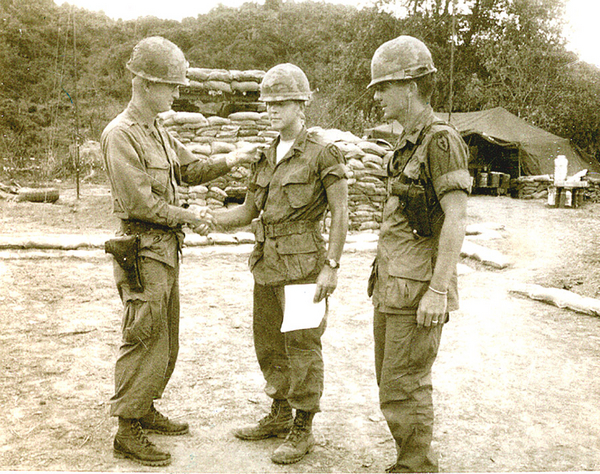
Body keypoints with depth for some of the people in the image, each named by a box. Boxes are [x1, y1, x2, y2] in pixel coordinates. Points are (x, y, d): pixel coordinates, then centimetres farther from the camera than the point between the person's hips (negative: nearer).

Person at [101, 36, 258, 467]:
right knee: (145, 342, -4)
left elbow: (191, 170, 19)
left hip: (166, 249, 9)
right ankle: (127, 432, 8)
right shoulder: (120, 134, -15)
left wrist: (229, 161, 4)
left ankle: (145, 411, 31)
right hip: (143, 250, -9)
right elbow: (140, 202, -20)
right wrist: (189, 217, -13)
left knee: (166, 342, 17)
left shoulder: (158, 130, 14)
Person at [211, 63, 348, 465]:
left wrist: (331, 266, -14)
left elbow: (340, 213, -9)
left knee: (302, 346, 0)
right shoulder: (265, 156, 13)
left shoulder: (323, 152, -7)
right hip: (268, 263, 7)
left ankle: (302, 430, 14)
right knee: (269, 344, 15)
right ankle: (279, 416, 32)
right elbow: (249, 211, 17)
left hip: (303, 264, -7)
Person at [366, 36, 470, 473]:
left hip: (420, 288, -10)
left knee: (404, 390, -4)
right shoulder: (409, 142, 15)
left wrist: (438, 290, -23)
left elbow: (457, 218, -20)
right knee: (394, 383, 15)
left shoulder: (442, 141, -13)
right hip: (393, 284, 10)